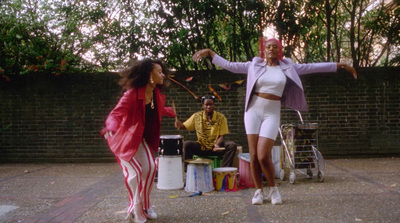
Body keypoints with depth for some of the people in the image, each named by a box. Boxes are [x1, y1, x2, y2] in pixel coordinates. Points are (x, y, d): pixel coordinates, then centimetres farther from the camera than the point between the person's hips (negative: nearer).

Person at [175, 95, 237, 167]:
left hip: (216, 147, 0)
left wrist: (217, 144, -25)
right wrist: (179, 125, -21)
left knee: (232, 145, -26)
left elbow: (221, 136, -4)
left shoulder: (221, 117, -4)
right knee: (186, 144, -26)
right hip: (201, 147, 1)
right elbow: (184, 126, 3)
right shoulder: (196, 116, 0)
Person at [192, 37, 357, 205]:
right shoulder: (254, 65, 8)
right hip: (253, 110, 1)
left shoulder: (287, 67, 9)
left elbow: (312, 67, 10)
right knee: (254, 155, -2)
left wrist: (340, 65, 10)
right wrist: (209, 52, 6)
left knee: (263, 156, -13)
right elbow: (229, 65, 8)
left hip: (272, 113, -1)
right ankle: (258, 191, 14)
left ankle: (273, 190, 11)